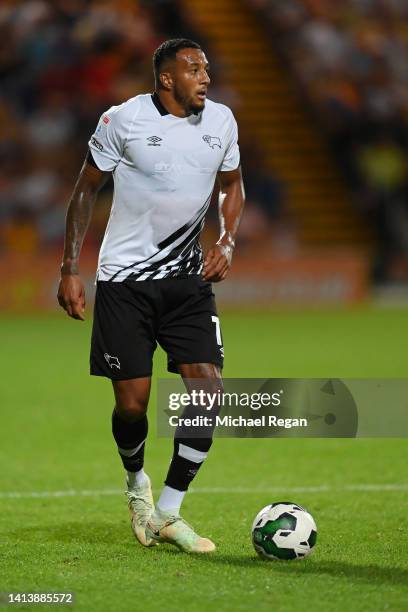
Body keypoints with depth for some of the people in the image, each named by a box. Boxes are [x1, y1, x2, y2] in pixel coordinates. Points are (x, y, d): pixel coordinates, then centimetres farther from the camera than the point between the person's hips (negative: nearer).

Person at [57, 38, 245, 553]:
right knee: (132, 403, -4)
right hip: (124, 279, -4)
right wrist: (70, 270, -4)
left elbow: (231, 186, 19)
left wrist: (226, 242, 1)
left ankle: (169, 513, 1)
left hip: (187, 278, 4)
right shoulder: (123, 120, -10)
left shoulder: (221, 121, 2)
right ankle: (136, 482, 29)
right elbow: (85, 189, 0)